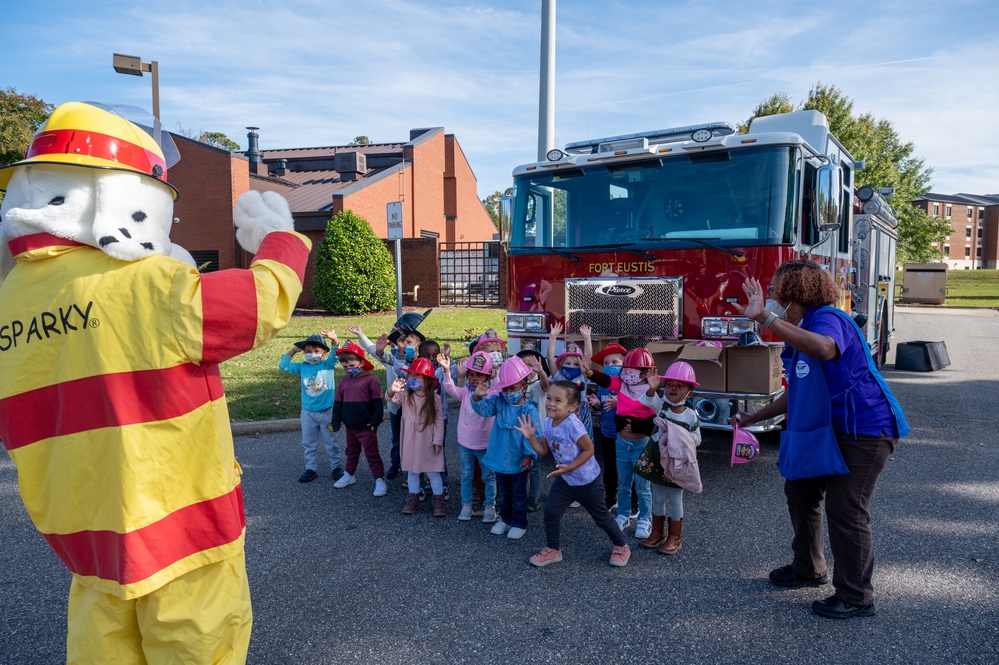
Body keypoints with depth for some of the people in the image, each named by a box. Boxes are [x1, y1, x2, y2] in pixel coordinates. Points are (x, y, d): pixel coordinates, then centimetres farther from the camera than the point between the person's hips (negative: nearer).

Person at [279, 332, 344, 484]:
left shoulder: (328, 365, -6)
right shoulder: (302, 367, 2)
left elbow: (335, 355, -24)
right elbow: (283, 366, 1)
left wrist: (334, 340, -43)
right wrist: (292, 351, -4)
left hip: (327, 411, -3)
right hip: (307, 412, 3)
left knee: (330, 442, 8)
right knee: (308, 443, 12)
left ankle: (336, 467, 21)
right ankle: (310, 469, 23)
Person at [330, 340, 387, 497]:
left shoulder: (370, 380, -14)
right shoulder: (344, 381, 3)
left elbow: (378, 403, -13)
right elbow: (337, 403, 10)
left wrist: (375, 421, -14)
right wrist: (336, 422, 6)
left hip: (366, 427, -6)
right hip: (350, 426, 6)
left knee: (372, 454, 1)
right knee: (351, 452, 22)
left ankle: (380, 480, 7)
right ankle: (349, 475, 36)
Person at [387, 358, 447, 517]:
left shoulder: (434, 398, -11)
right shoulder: (405, 395, -7)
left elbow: (439, 420, -7)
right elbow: (393, 398, -27)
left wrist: (438, 440, -9)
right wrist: (393, 391, -50)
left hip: (428, 440, -2)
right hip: (410, 439, 3)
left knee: (433, 471, 5)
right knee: (412, 469, 14)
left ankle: (439, 500, 15)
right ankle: (413, 498, 27)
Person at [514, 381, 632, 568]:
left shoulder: (572, 425, -30)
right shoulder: (549, 423, -7)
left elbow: (589, 450, -24)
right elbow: (543, 450, 0)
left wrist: (570, 467, -28)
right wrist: (530, 437, -15)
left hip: (588, 481, -6)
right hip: (565, 479, 6)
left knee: (601, 516, 12)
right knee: (551, 512, -1)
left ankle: (621, 546, 35)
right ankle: (553, 549, 21)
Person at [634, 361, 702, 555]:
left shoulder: (691, 415, -7)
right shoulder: (660, 406, -7)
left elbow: (697, 438, -3)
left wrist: (683, 435, -22)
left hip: (678, 462, -2)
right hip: (657, 459, 2)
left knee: (675, 500, 9)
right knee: (657, 498, 15)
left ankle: (674, 537, 23)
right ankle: (657, 532, 31)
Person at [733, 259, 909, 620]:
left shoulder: (828, 319, -20)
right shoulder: (799, 335, 11)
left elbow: (824, 349, -47)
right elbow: (796, 393, 20)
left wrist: (765, 318, -51)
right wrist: (755, 417, 22)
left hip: (863, 428, -10)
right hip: (825, 428, 10)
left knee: (845, 509, -6)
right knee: (799, 491, 16)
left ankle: (857, 598, 10)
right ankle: (809, 569, 33)